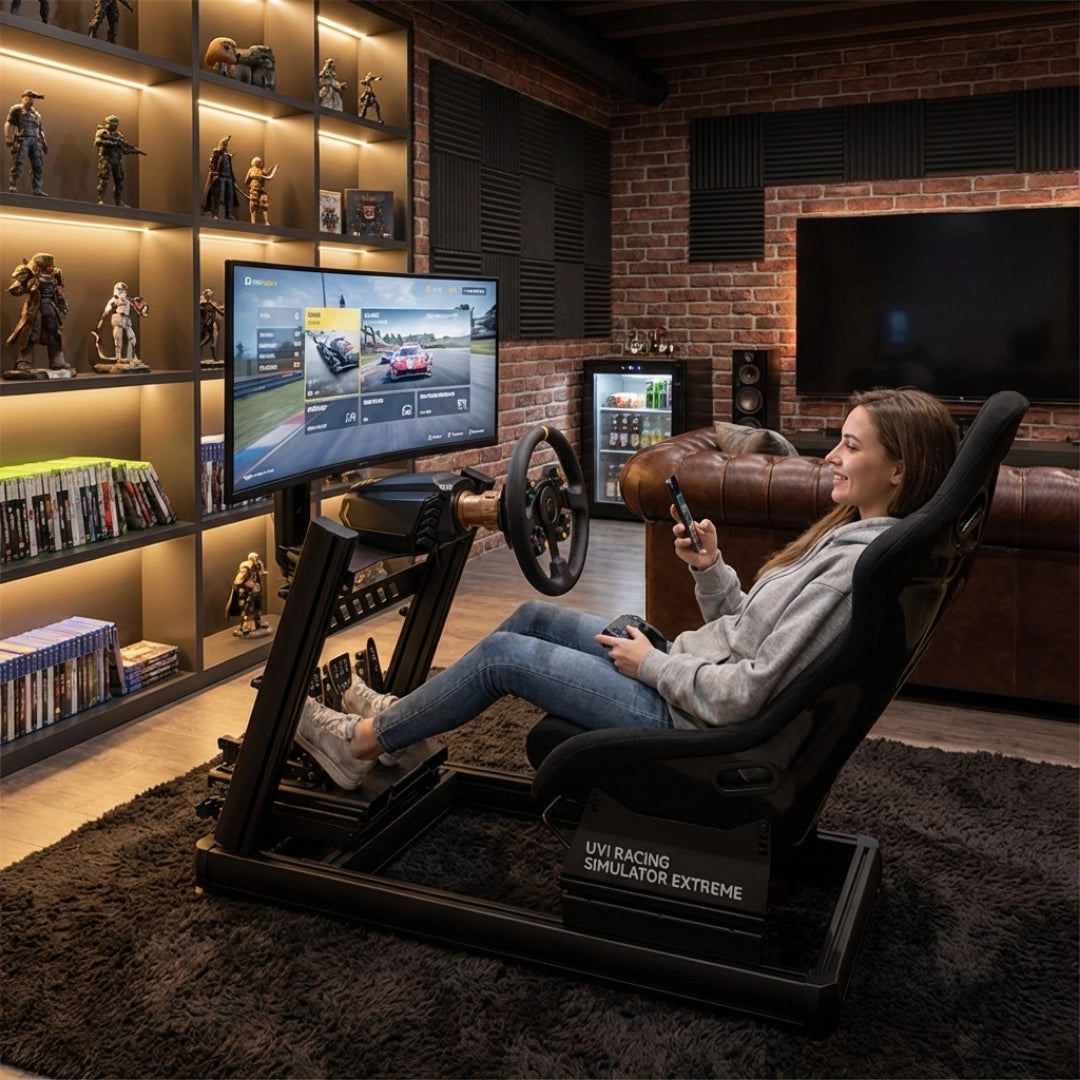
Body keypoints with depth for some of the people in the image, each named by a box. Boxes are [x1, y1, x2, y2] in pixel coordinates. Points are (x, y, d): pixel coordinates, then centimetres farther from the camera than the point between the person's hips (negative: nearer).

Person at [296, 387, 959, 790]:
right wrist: (709, 568, -4)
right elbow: (751, 633, 9)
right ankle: (400, 714, 29)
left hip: (691, 718, -9)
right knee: (534, 617, 14)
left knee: (504, 653, -4)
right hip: (694, 674, 9)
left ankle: (359, 744, 17)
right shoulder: (854, 533, 5)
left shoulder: (861, 562, -26)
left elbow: (746, 694, -28)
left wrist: (652, 665, -15)